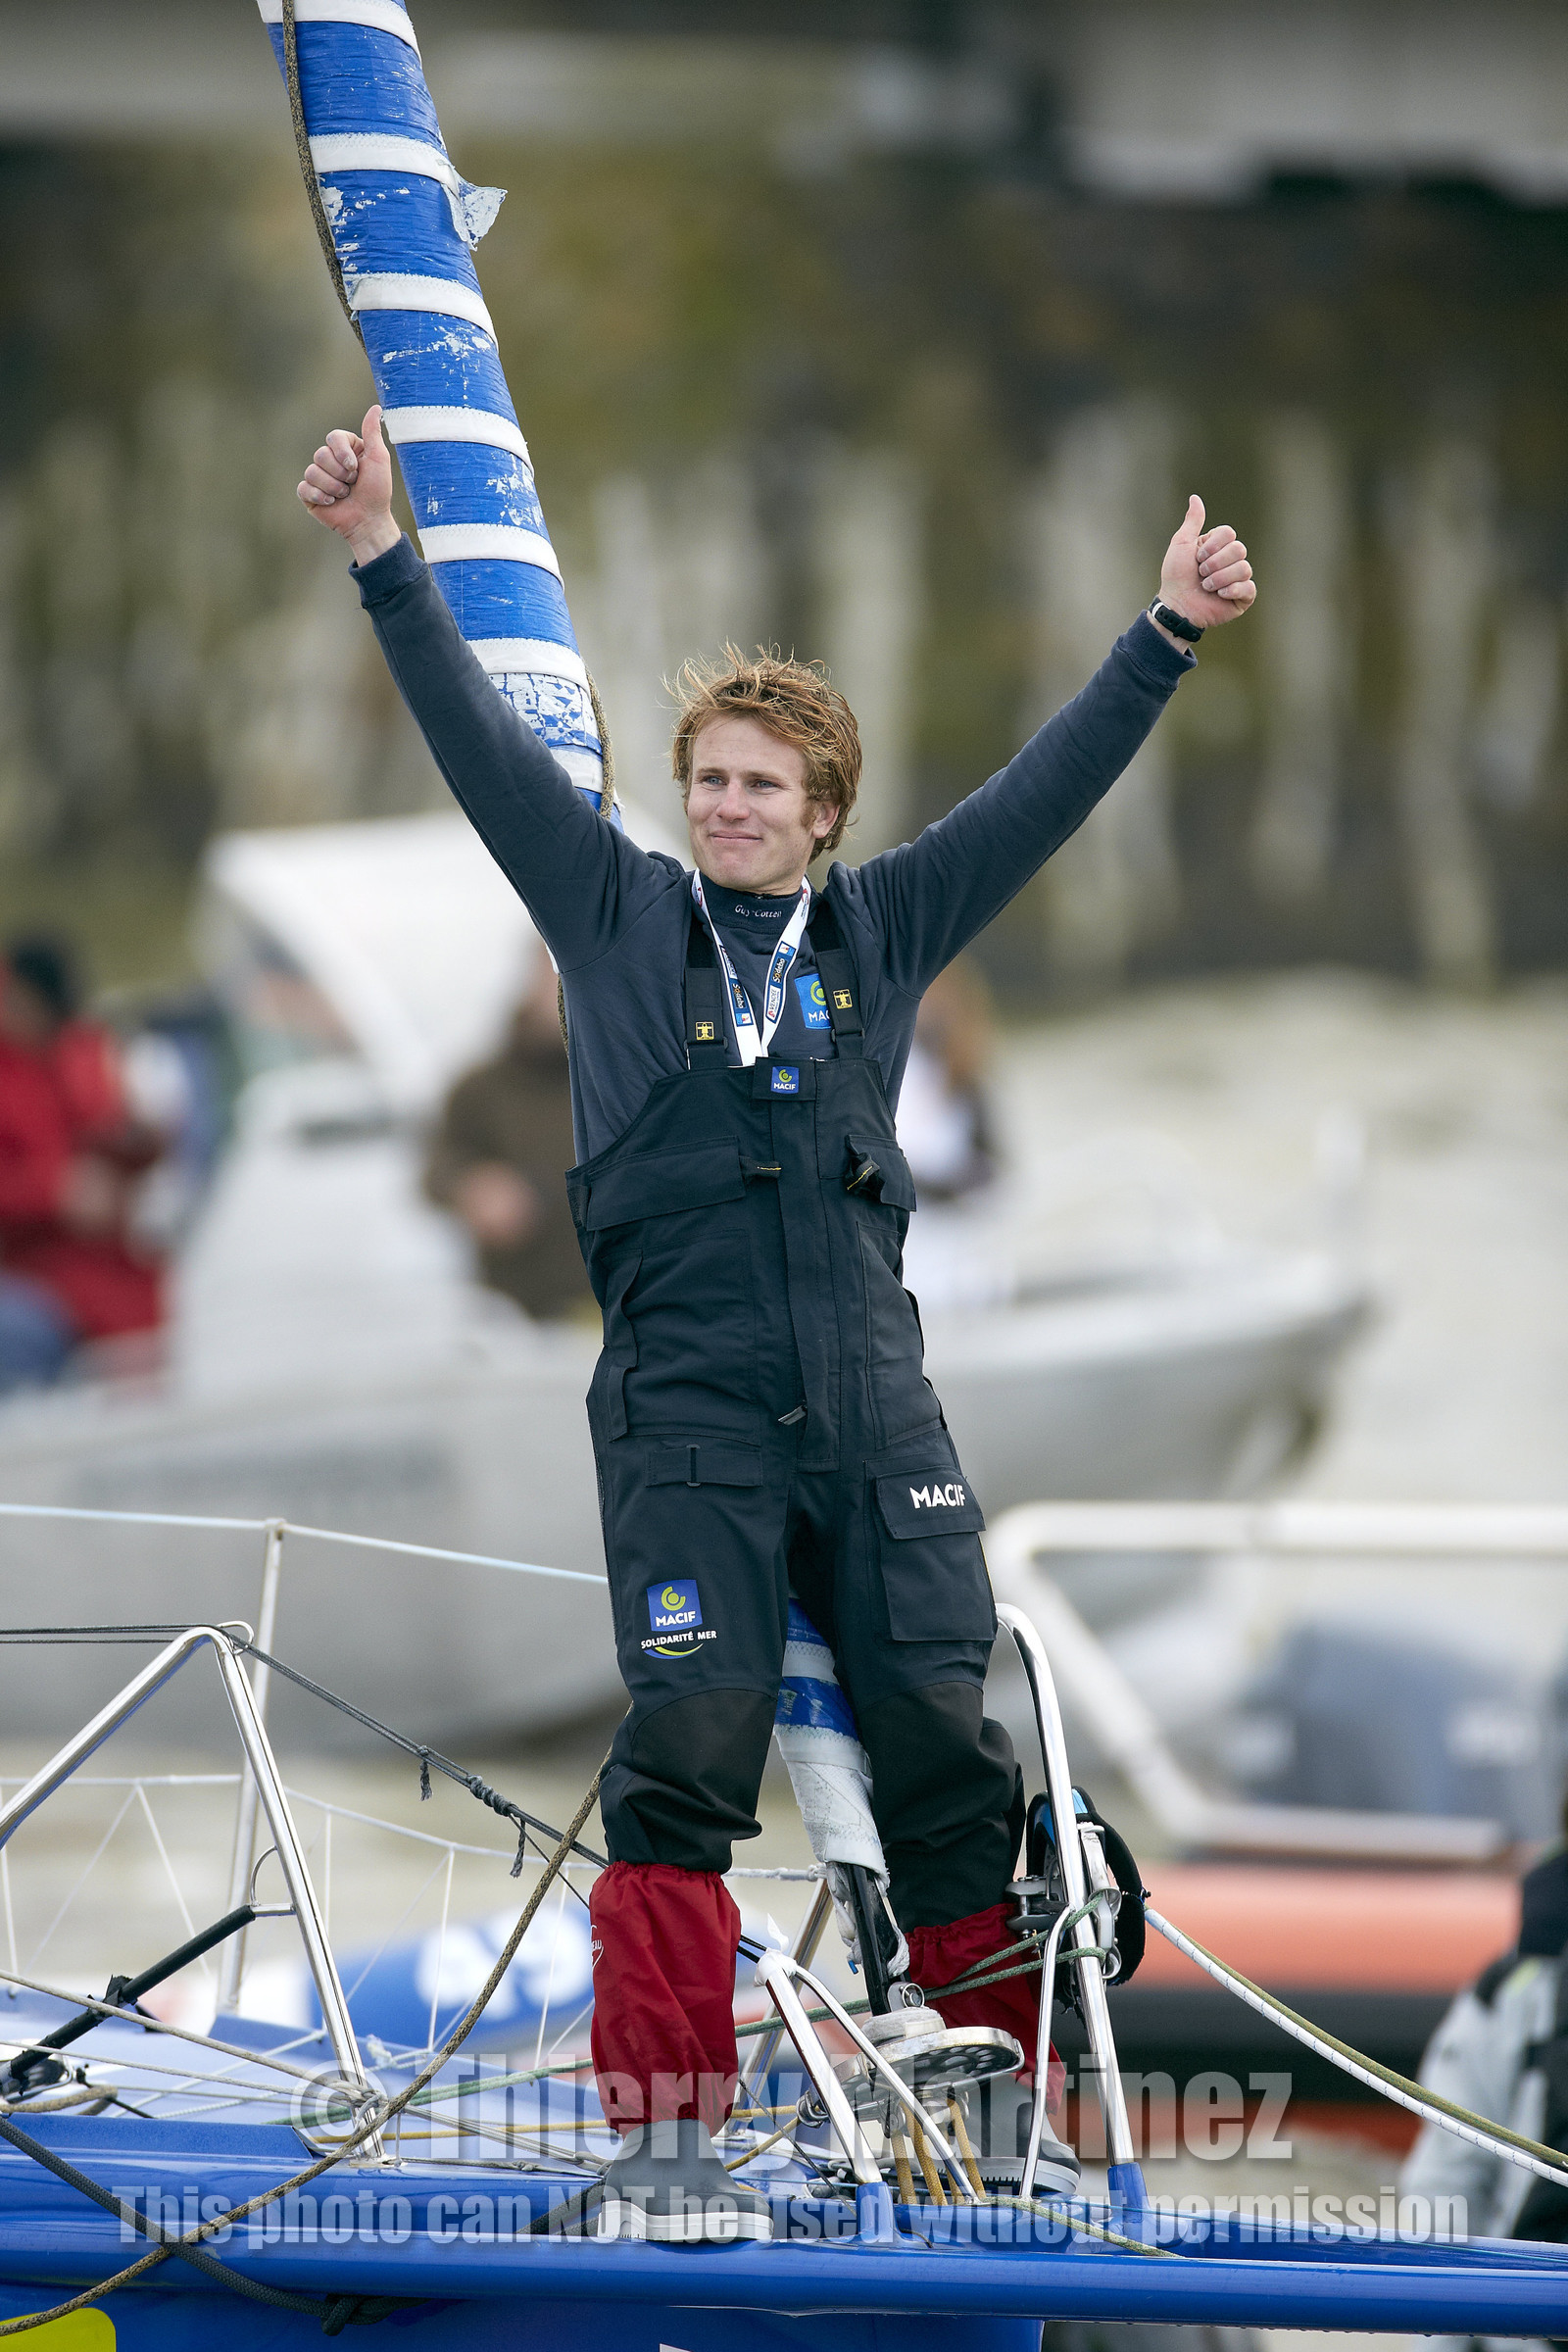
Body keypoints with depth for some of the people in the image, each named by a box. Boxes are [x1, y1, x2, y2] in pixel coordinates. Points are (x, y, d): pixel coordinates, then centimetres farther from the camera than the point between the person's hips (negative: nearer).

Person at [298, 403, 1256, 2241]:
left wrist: (1169, 634, 8)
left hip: (872, 1398, 2)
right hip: (686, 1401, -2)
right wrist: (384, 562, -5)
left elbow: (1047, 791, 14)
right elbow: (486, 750, 3)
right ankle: (661, 2136, -8)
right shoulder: (620, 916, 10)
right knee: (689, 1746, -11)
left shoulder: (883, 934, 14)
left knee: (948, 1750, 2)